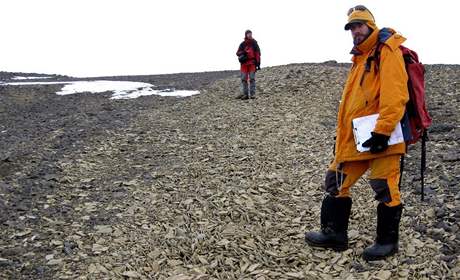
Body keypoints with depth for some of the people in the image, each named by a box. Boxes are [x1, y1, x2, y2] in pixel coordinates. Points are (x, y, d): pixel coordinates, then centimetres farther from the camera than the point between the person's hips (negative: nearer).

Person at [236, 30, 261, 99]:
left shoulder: (254, 43, 7)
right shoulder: (242, 44, 11)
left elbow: (257, 53, 4)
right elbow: (237, 53, 11)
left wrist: (258, 63, -4)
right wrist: (242, 53, -12)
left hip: (252, 63, -2)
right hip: (244, 63, 2)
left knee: (252, 79, -6)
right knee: (244, 79, 0)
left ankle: (252, 94, -5)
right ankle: (245, 94, 4)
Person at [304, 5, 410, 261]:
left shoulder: (387, 51, -7)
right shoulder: (360, 58, 21)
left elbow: (394, 94, -19)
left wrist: (383, 130, -25)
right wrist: (341, 134, 21)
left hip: (381, 136, -9)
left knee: (386, 189, -1)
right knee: (337, 180, 13)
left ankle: (387, 241, 16)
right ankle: (334, 233, 25)